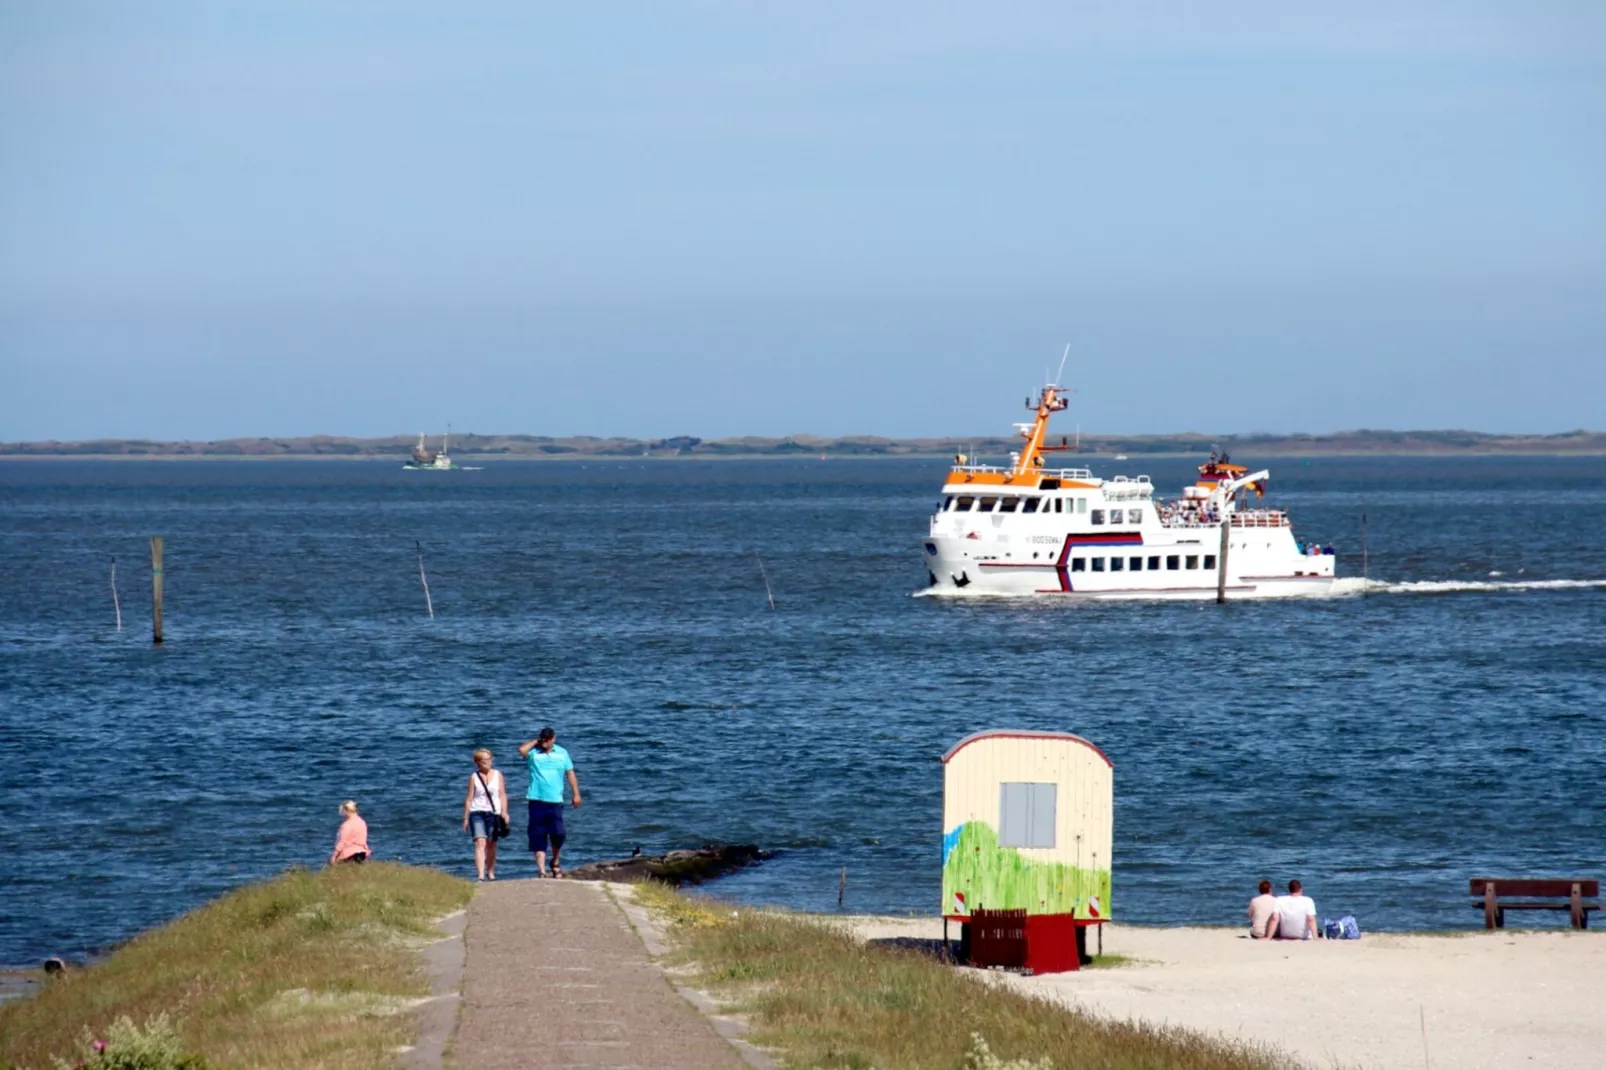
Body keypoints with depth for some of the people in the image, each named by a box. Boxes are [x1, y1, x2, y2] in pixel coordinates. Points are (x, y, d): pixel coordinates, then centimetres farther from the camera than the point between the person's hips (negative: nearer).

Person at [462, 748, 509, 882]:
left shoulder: (497, 775, 7)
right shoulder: (474, 777, 4)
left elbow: (502, 795, 5)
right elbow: (469, 798, 6)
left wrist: (504, 812, -5)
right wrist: (466, 818, 4)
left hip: (493, 812, 2)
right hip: (477, 812, -2)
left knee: (491, 845, 10)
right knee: (480, 843, -14)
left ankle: (490, 873, 26)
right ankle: (481, 875, -23)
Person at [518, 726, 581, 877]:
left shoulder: (562, 753, 11)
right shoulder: (533, 752, 3)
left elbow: (570, 773, 14)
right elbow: (522, 750, -18)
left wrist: (576, 794, 8)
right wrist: (536, 742, -3)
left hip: (555, 801, 1)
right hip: (537, 801, -1)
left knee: (558, 834, -7)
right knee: (538, 837, -2)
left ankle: (555, 862, 19)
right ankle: (541, 870, 2)